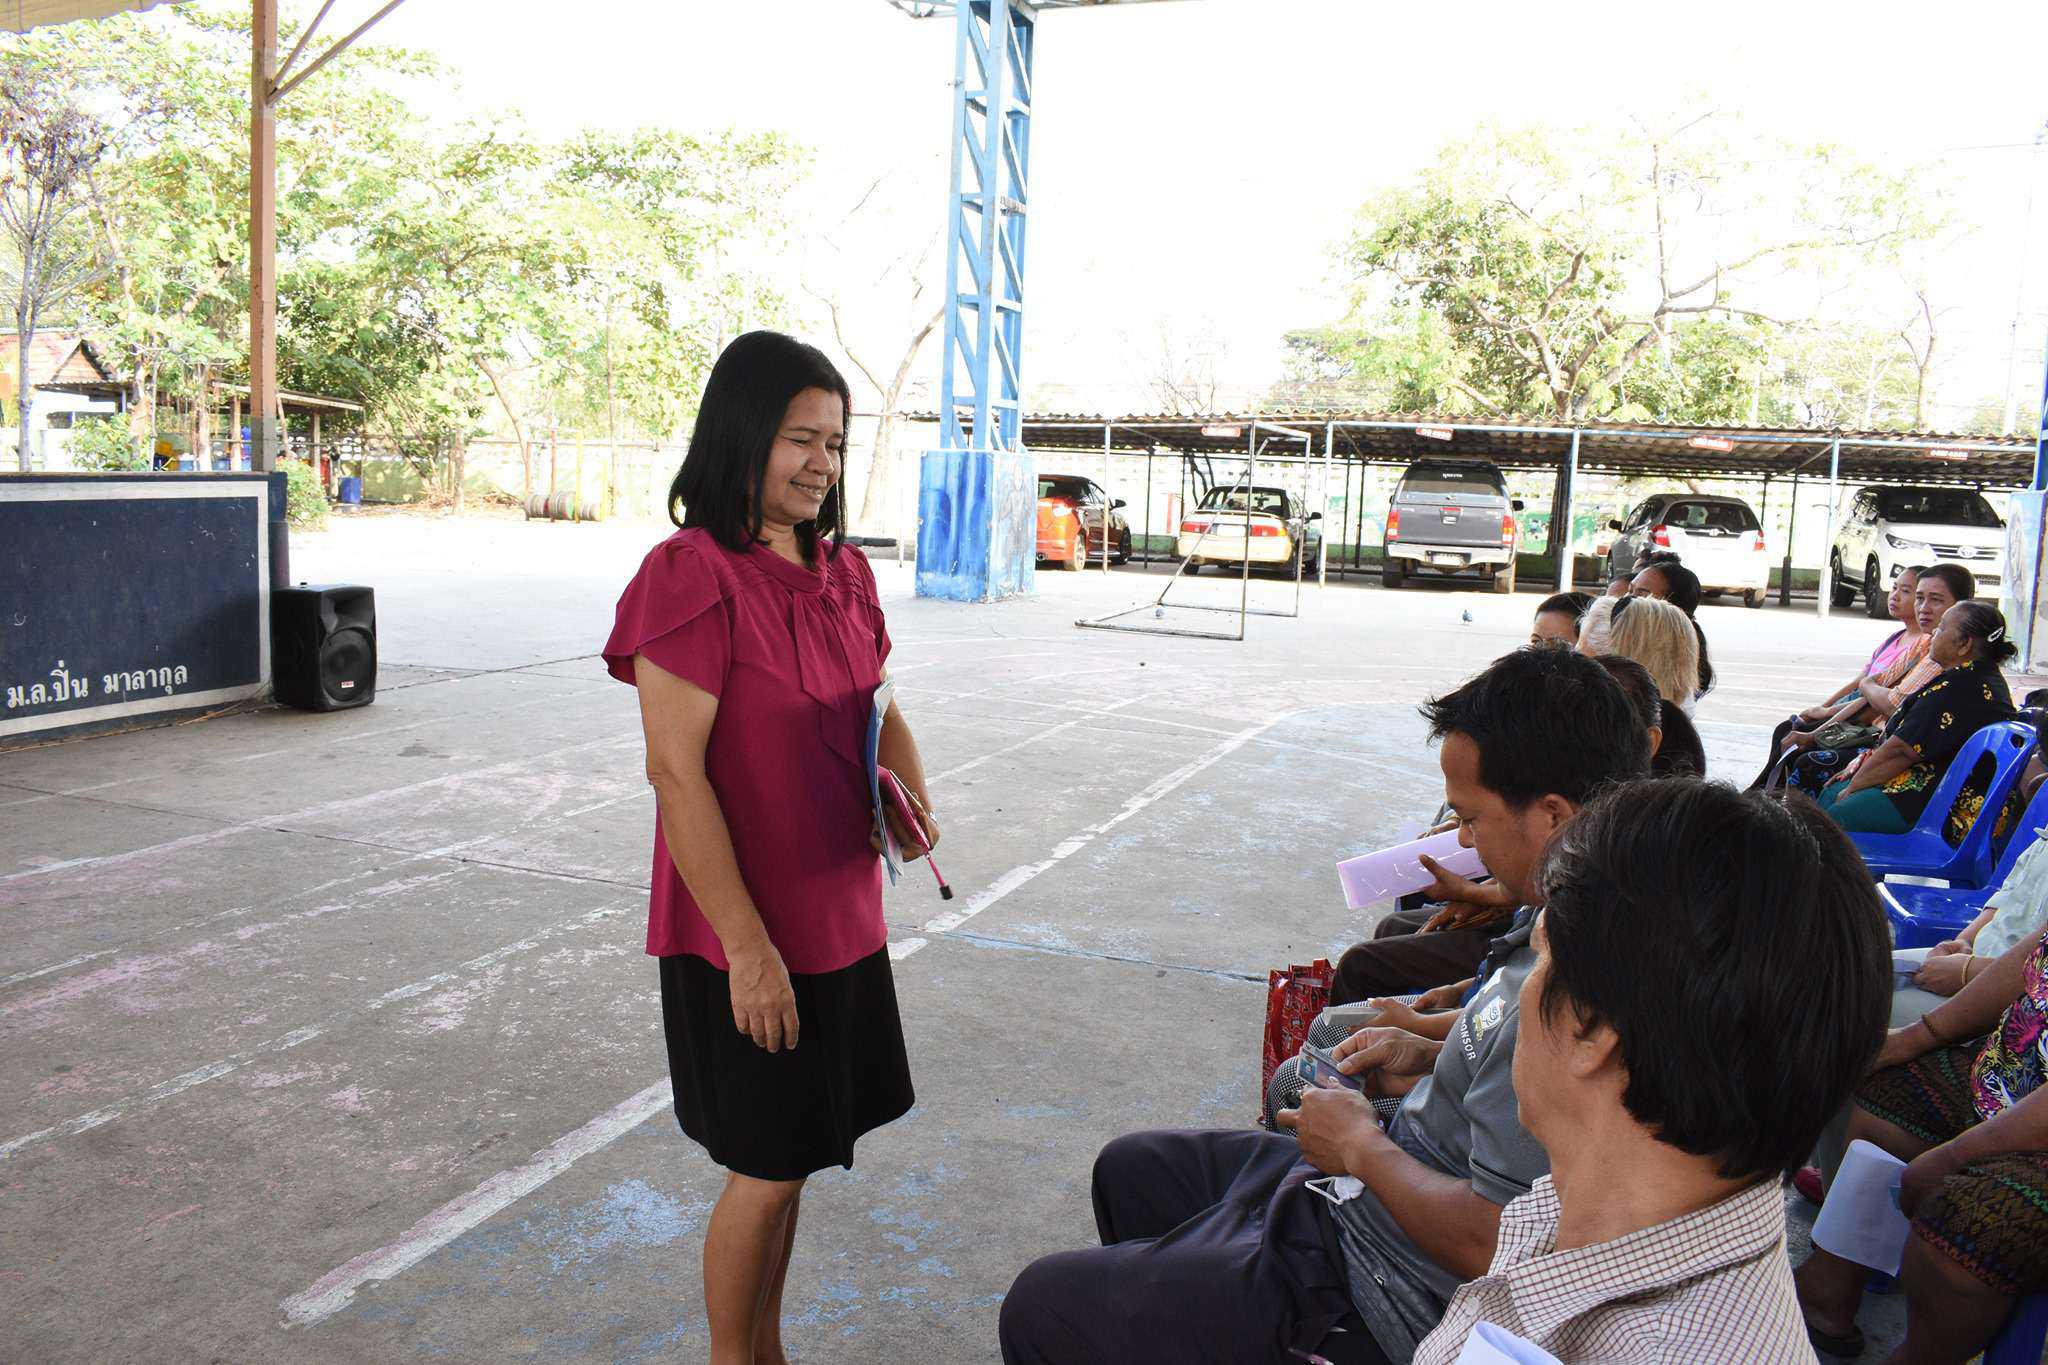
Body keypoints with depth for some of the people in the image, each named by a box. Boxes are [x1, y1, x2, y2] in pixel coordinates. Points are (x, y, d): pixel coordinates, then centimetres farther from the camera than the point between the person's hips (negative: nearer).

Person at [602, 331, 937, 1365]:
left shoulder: (843, 571, 6)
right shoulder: (691, 575, -18)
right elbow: (676, 772, -20)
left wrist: (911, 797, -5)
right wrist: (747, 946, -20)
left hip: (841, 915, 7)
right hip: (743, 933, -7)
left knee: (787, 1158, 19)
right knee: (768, 1166, 7)